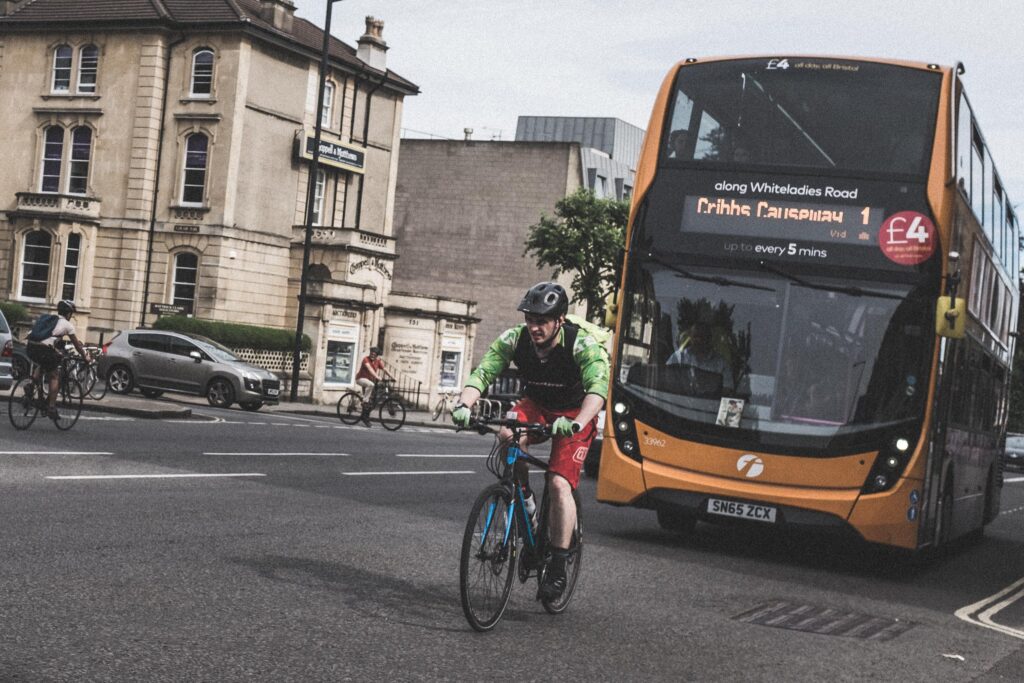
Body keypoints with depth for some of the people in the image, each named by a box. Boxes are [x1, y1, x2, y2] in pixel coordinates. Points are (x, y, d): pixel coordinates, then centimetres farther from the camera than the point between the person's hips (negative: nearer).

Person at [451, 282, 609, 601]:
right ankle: (525, 502, -5)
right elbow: (482, 372, -27)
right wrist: (464, 404, -47)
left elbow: (598, 386, -44)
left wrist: (577, 424, -61)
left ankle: (558, 567, -9)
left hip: (574, 415, -3)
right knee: (507, 436, -30)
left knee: (559, 484, -20)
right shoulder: (514, 339, -20)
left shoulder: (583, 345, -30)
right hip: (536, 406, 3)